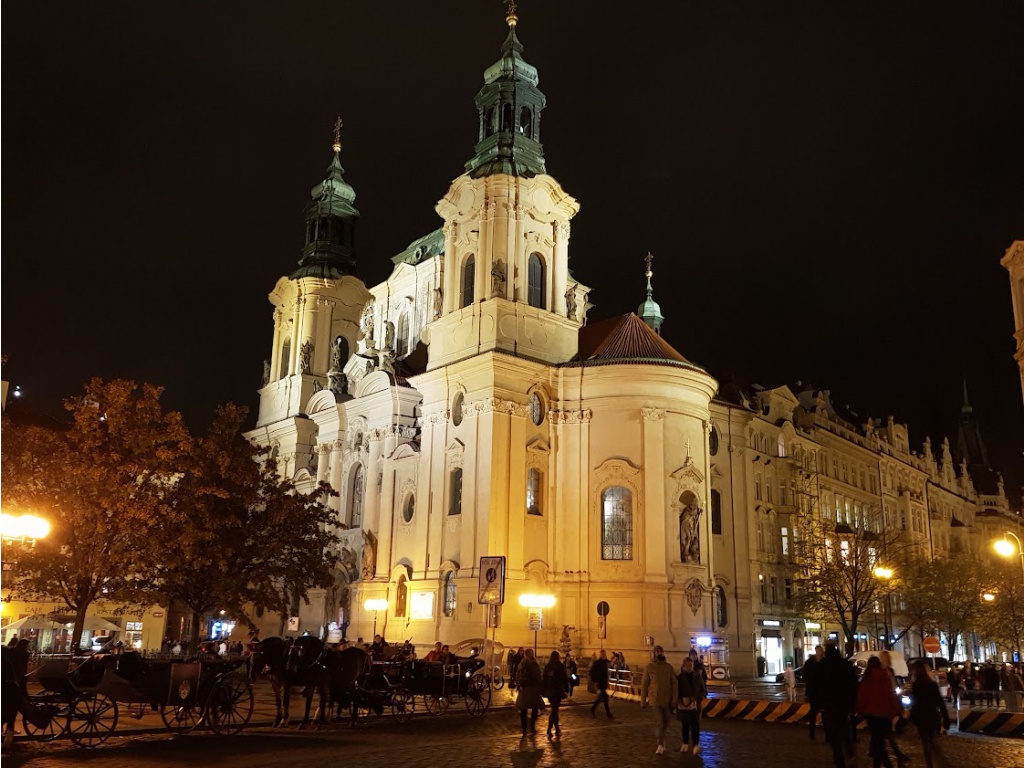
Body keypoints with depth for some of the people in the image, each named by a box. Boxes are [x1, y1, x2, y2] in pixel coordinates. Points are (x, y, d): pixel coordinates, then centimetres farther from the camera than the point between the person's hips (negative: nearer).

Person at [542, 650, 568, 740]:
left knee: (554, 709, 18)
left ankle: (557, 729, 25)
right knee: (554, 710, -5)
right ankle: (549, 731, -16)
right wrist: (566, 688, 3)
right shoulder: (560, 666, -7)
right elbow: (564, 678, -6)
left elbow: (544, 678, 7)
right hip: (557, 690, -4)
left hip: (549, 690, 4)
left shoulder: (547, 666, 3)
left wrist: (544, 690, 12)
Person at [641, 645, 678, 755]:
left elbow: (674, 684, 1)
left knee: (665, 723, 14)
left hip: (667, 700, 2)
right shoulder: (649, 667, -1)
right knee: (659, 722, -12)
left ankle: (661, 741, 34)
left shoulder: (669, 667, 2)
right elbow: (644, 684, 2)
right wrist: (643, 700, 1)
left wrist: (674, 699, -6)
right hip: (654, 699, -2)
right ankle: (660, 745, -10)